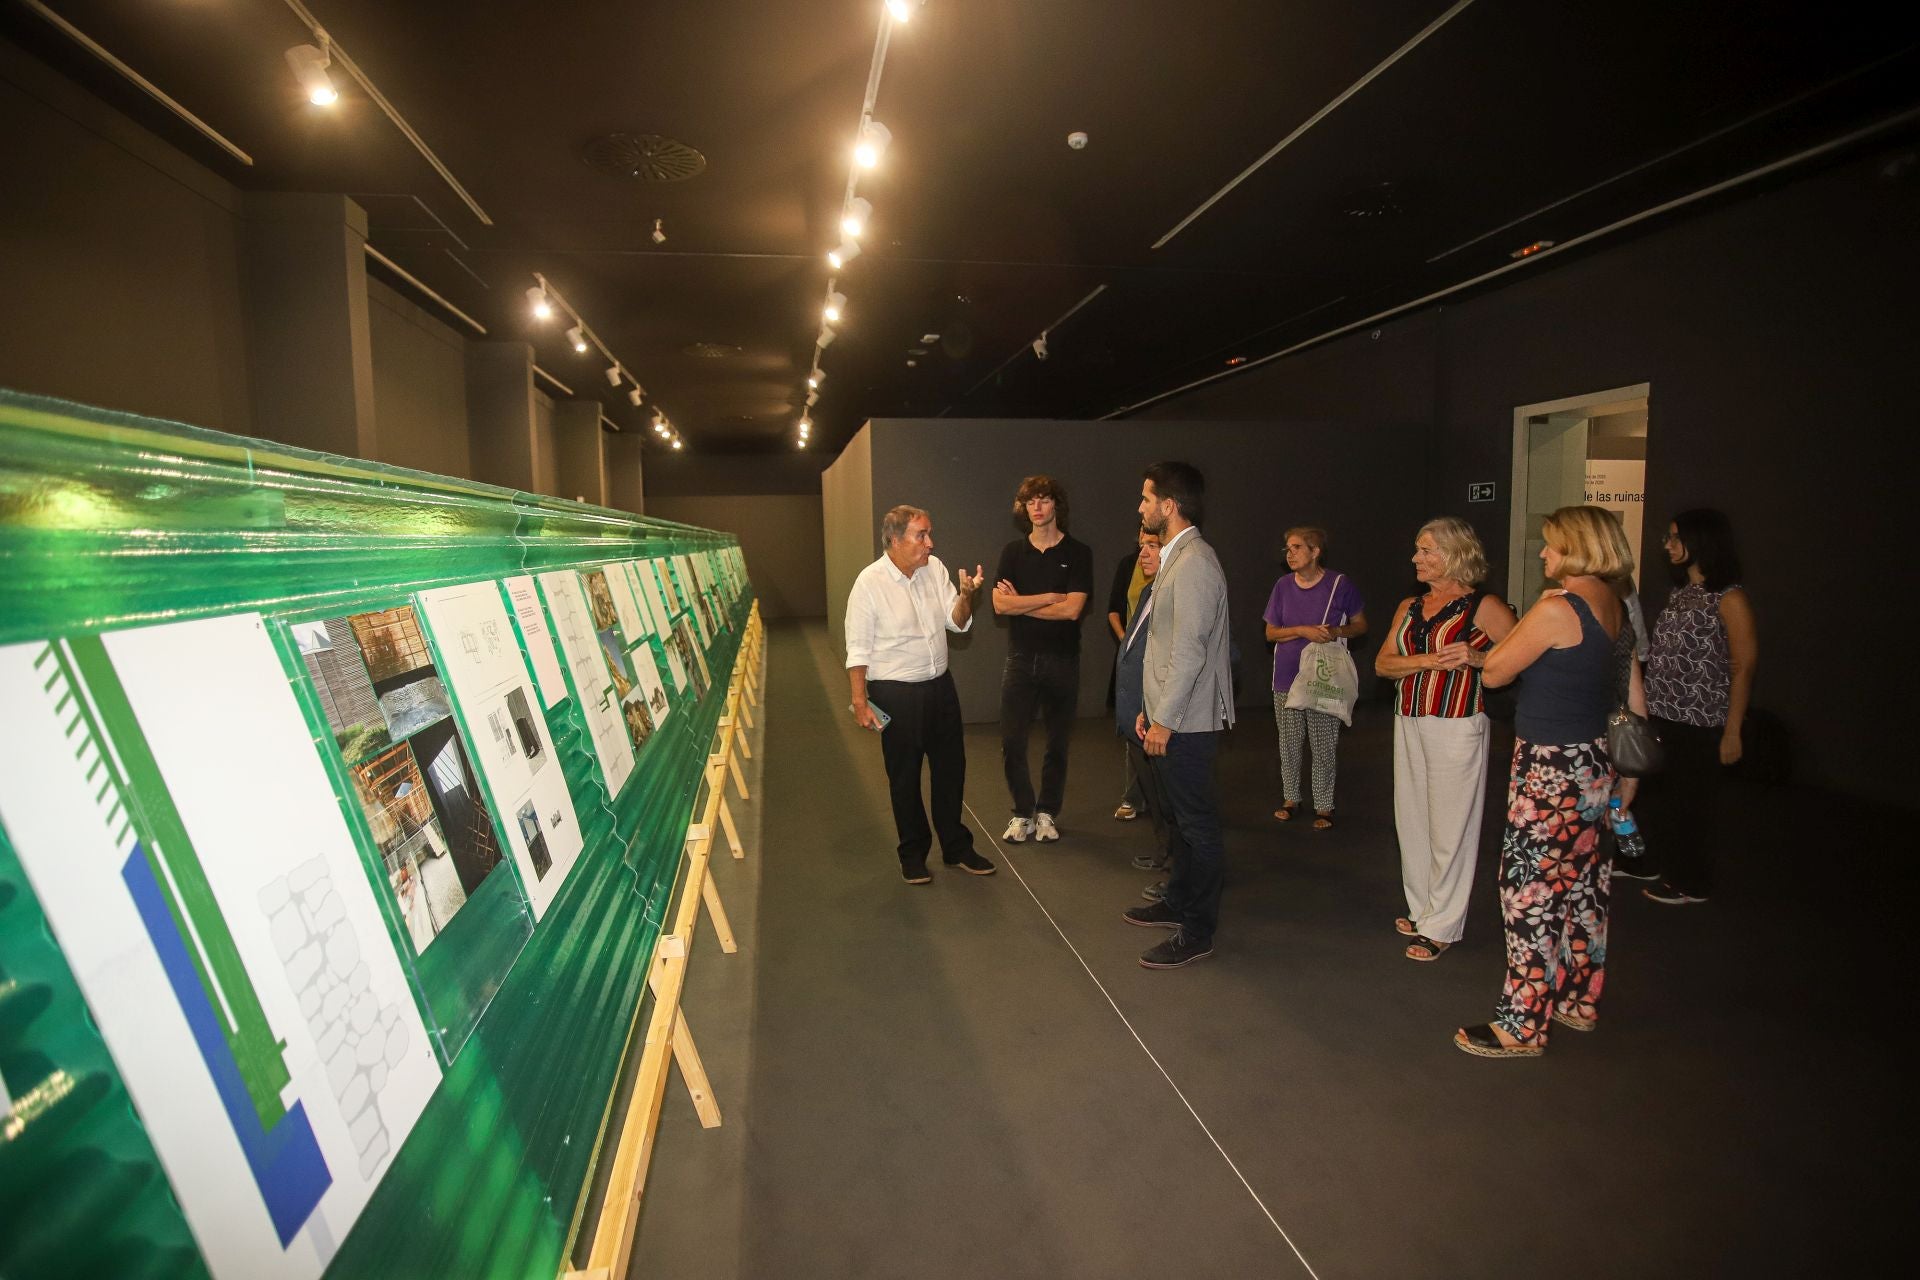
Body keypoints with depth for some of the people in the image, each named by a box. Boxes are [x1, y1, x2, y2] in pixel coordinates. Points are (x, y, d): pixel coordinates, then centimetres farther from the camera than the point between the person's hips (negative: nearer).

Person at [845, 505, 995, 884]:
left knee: (951, 768, 14)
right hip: (896, 693, -5)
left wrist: (965, 595, -16)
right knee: (904, 777, 8)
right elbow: (858, 649, -11)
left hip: (940, 686, 5)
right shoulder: (870, 582, -14)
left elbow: (958, 622, 4)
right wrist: (860, 702, -13)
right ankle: (913, 853, 26)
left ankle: (956, 847, 31)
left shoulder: (935, 569, 1)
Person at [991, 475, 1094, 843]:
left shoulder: (1078, 553, -3)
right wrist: (1049, 597, -12)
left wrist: (1021, 602, -8)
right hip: (1021, 658, 2)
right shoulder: (1013, 552, 5)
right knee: (1011, 742, -1)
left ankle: (1047, 812, 24)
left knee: (1058, 743, 9)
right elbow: (1000, 604, -7)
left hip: (1062, 660, -1)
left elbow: (1072, 609, -14)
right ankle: (1023, 813, 16)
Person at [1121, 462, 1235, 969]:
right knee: (1178, 818, 20)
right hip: (1168, 717, 10)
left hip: (1185, 722, -10)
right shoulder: (1175, 558, 14)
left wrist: (1164, 720, -19)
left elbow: (1189, 652, -23)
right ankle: (1178, 902, 35)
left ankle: (1197, 932, 11)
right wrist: (1150, 709, 17)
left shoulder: (1194, 563, -18)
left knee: (1197, 824, 0)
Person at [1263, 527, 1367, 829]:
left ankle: (1323, 806, 15)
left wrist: (1336, 631, -16)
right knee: (1289, 744, 11)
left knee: (1323, 747, 2)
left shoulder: (1340, 584, -5)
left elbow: (1361, 624, 5)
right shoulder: (1283, 586, 2)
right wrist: (1302, 630, -13)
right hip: (1286, 679, 3)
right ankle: (1290, 798, 26)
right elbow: (1271, 633, 4)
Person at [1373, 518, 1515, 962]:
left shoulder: (1483, 606, -5)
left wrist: (1476, 657, -24)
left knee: (1449, 828, 1)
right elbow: (1382, 663, 4)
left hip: (1456, 728, -6)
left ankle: (1442, 926, 12)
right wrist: (1428, 660, -11)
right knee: (1412, 821, 13)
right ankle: (1422, 909, 28)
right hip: (1408, 725, 6)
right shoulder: (1409, 607, 13)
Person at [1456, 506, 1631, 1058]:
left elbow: (1493, 673, -11)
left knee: (1530, 888, -1)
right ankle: (1578, 1000, 34)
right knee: (1582, 884, 19)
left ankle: (1523, 1025, 8)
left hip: (1551, 769, -9)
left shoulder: (1557, 608, -19)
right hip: (1593, 762, 9)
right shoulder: (1610, 604, 7)